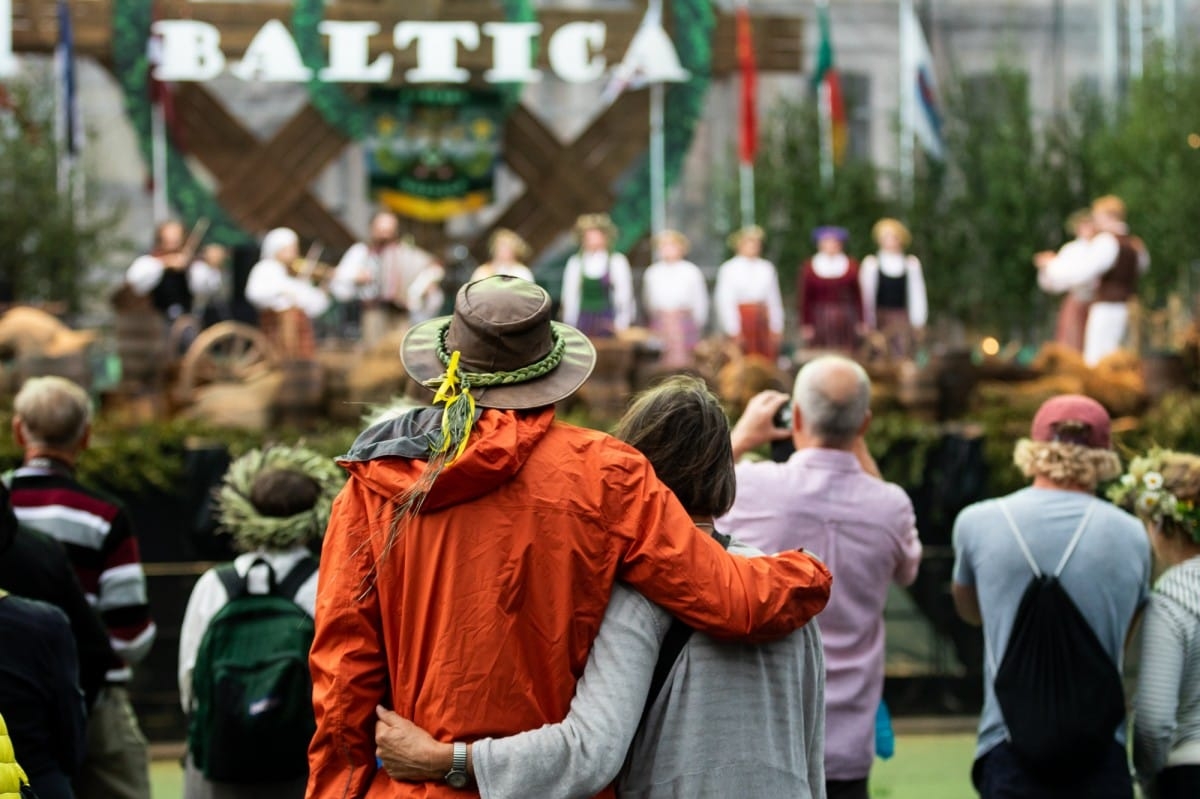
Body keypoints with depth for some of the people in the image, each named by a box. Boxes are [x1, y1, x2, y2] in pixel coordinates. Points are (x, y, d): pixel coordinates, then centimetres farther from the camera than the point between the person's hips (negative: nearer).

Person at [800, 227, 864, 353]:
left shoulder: (851, 266, 3)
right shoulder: (809, 267, 0)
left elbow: (857, 295, 7)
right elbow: (804, 298, 2)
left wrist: (860, 322, 5)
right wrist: (805, 324, -2)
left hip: (845, 321, 1)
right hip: (819, 321, -1)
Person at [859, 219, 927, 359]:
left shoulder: (911, 263, 6)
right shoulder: (871, 263, 3)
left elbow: (917, 294, 8)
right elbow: (867, 295, 5)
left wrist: (918, 323, 5)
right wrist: (869, 324, 1)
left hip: (904, 319, 1)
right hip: (880, 319, -1)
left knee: (903, 356, -8)